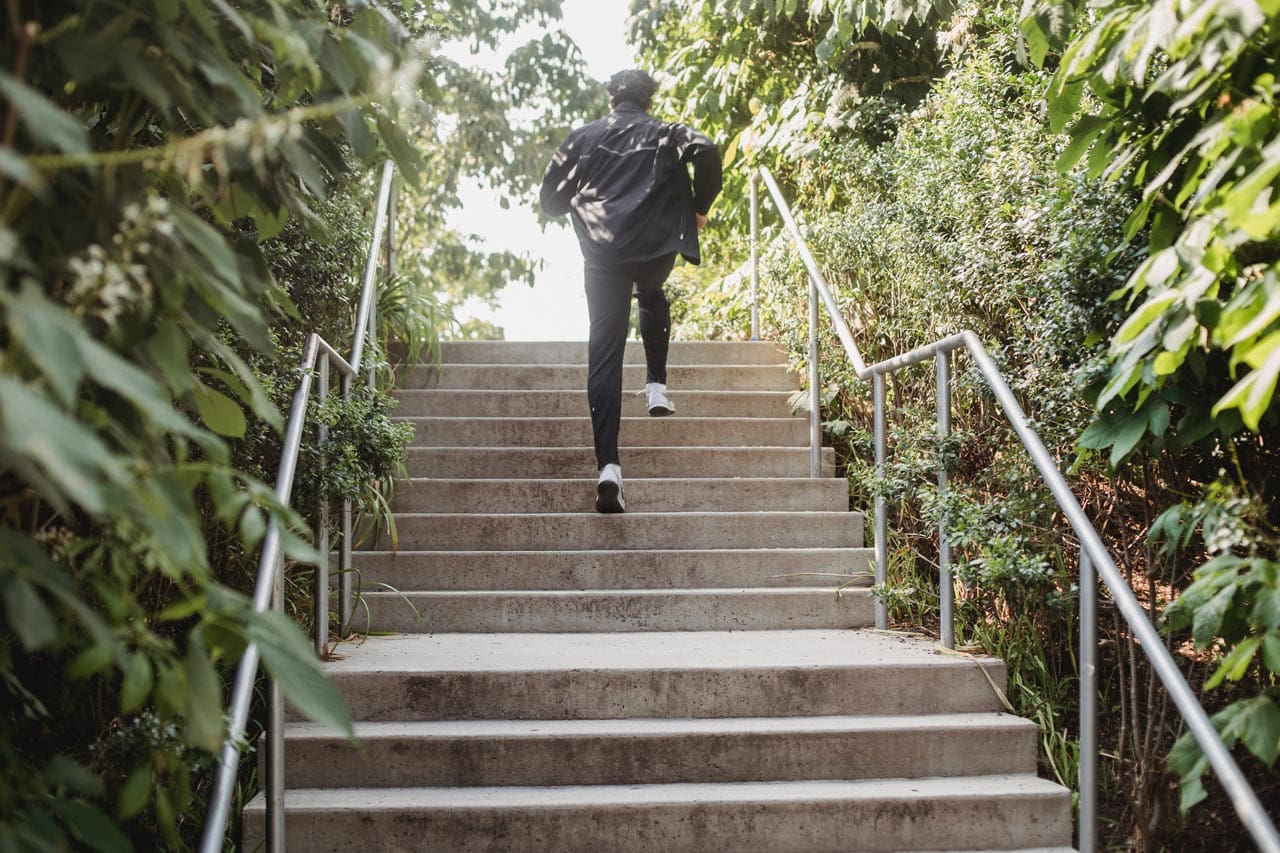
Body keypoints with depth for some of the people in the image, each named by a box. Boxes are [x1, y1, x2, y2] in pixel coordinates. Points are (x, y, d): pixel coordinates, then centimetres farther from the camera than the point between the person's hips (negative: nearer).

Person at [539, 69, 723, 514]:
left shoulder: (584, 137, 16)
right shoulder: (666, 134, 12)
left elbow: (551, 198, 12)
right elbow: (706, 152, -8)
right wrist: (700, 207, 5)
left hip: (602, 252, 0)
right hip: (655, 246, 0)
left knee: (604, 355, -4)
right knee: (652, 298, 37)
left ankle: (608, 464, -15)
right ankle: (656, 386, 27)